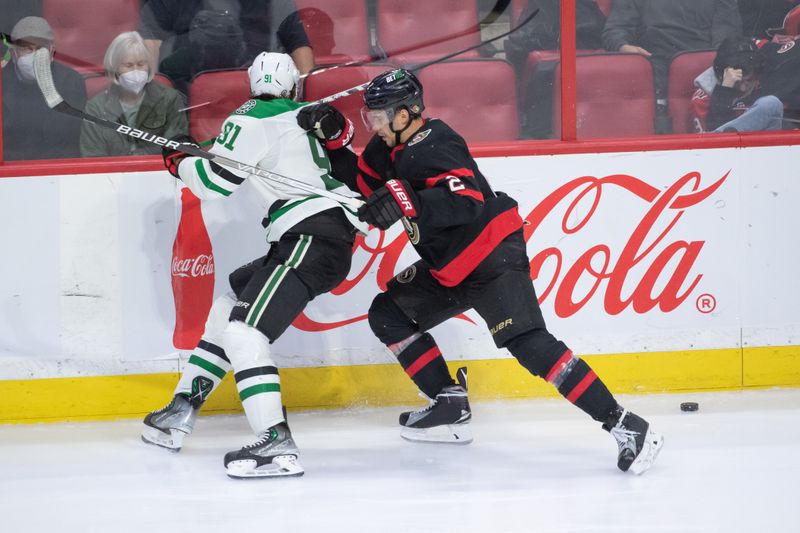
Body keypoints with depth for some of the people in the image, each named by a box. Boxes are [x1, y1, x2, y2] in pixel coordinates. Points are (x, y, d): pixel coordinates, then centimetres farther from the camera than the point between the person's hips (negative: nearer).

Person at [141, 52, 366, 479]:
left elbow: (214, 182, -3)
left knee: (244, 331, -19)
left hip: (312, 240, -9)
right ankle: (180, 413, 27)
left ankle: (276, 445, -33)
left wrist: (178, 162, 14)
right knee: (229, 305, 23)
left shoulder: (251, 120, -3)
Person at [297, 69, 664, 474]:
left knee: (528, 343, -22)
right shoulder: (392, 147, 8)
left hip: (493, 257, -11)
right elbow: (360, 180, 22)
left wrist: (409, 202, -48)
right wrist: (333, 138, 8)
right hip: (449, 266, 11)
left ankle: (623, 425, -25)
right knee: (388, 314, 13)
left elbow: (467, 200, -37)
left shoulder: (433, 147, -22)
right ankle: (451, 406, 12)